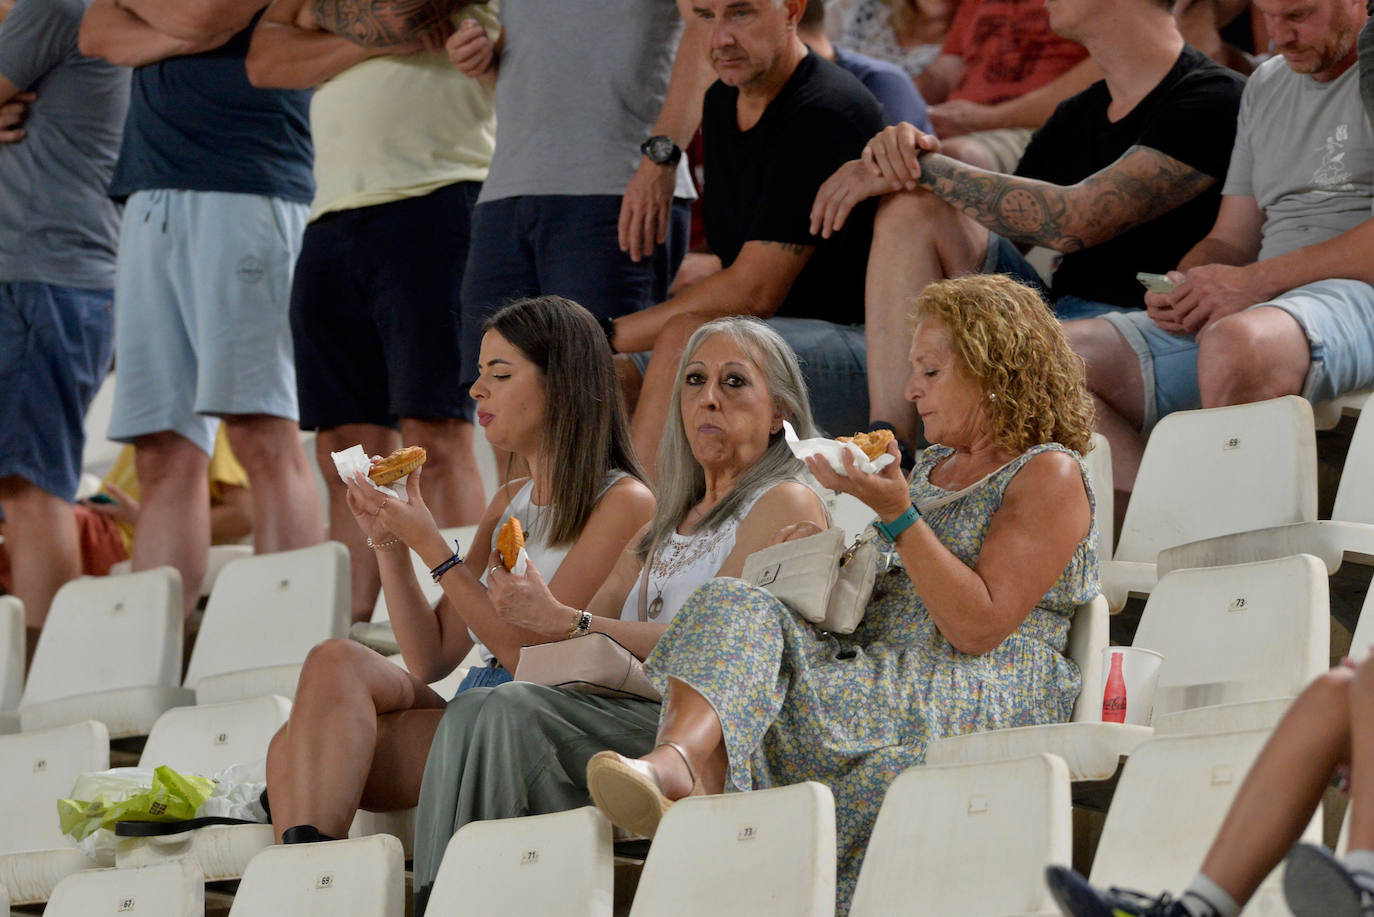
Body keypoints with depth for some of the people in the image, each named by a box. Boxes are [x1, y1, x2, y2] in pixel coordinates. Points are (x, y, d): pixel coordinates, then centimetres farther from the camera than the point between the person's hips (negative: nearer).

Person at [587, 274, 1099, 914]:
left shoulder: (1050, 474, 0)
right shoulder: (933, 466, 27)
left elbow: (978, 628, -12)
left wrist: (897, 515, -14)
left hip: (984, 701, -7)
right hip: (877, 679, 7)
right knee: (736, 608, -23)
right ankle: (677, 761, -54)